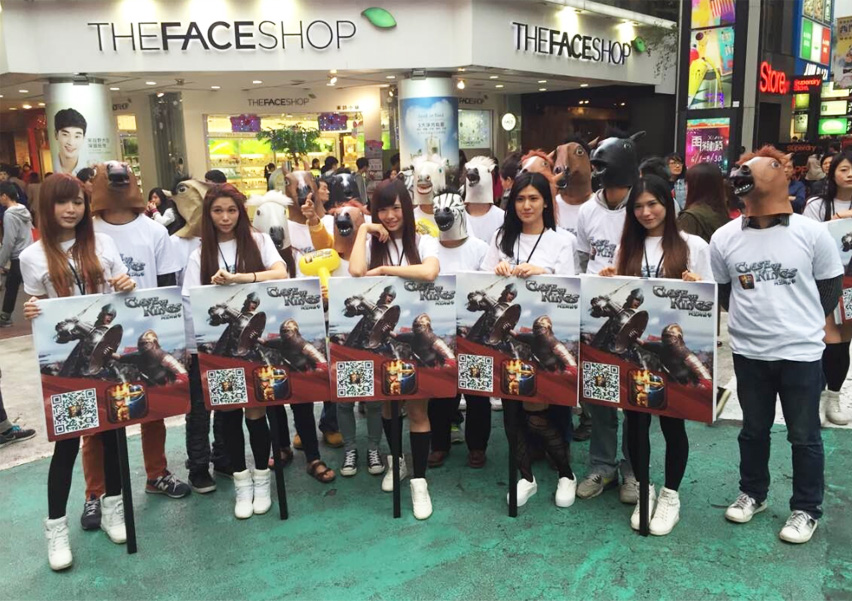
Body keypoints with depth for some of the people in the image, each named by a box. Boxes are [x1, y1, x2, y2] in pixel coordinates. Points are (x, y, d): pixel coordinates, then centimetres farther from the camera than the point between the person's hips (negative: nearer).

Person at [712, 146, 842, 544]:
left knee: (804, 436, 9)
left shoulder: (811, 233, -8)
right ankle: (752, 494, 36)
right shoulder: (724, 238, -3)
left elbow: (831, 286, 3)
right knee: (753, 429, 17)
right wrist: (751, 318, 7)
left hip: (801, 353, -2)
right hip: (748, 353, 2)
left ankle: (806, 509, 27)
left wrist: (803, 324, 5)